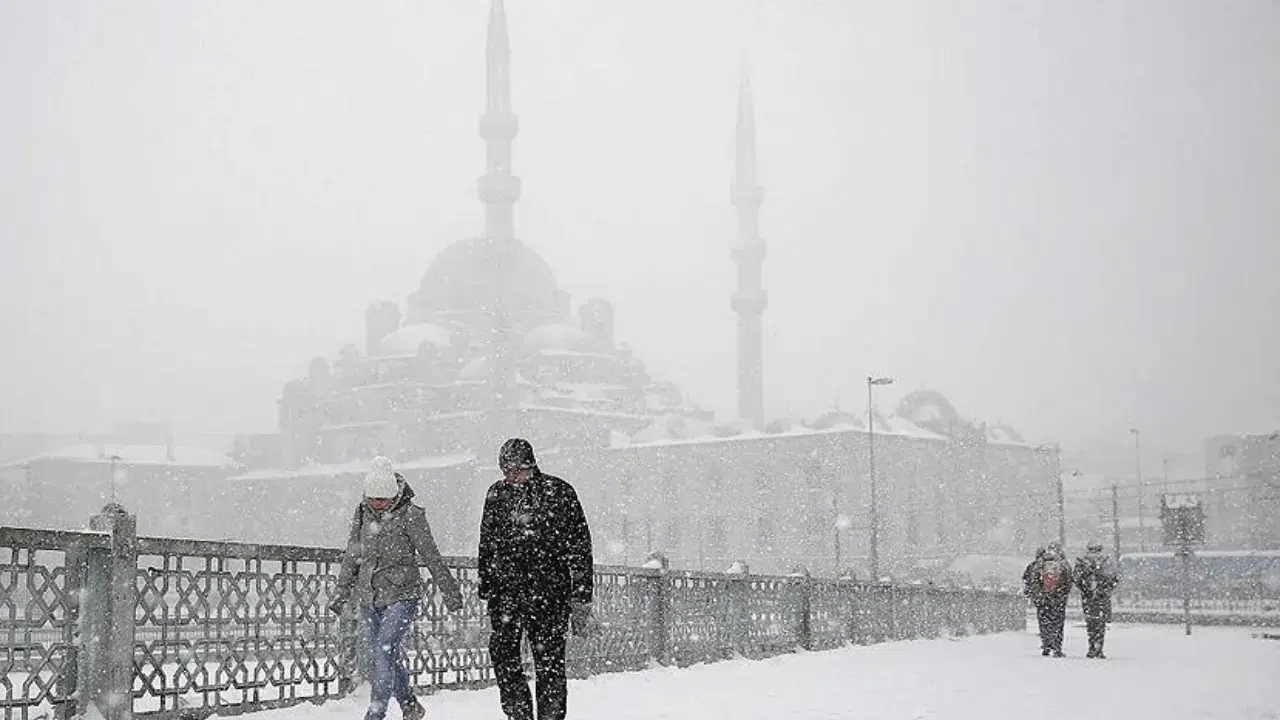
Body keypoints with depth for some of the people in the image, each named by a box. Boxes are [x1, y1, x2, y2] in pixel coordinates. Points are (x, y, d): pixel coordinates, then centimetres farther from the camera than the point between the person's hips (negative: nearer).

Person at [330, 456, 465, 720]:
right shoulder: (362, 513, 3)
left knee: (383, 653, -18)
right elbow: (352, 555, 14)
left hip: (402, 597, -6)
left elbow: (431, 557, -6)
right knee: (383, 658, 11)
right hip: (369, 599, 6)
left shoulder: (410, 516, -11)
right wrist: (342, 591, 11)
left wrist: (450, 592, -1)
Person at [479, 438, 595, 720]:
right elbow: (486, 546, 21)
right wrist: (486, 589, 16)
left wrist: (581, 601, -3)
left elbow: (579, 548, 1)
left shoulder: (559, 492, 0)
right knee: (502, 651, -9)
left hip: (550, 590, -3)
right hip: (506, 589, 3)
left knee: (549, 660, -2)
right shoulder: (496, 495, 11)